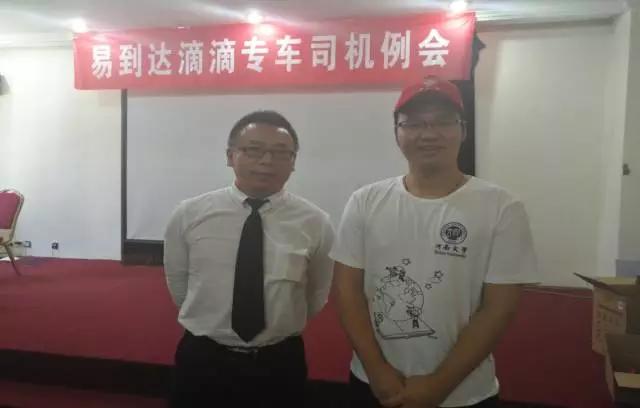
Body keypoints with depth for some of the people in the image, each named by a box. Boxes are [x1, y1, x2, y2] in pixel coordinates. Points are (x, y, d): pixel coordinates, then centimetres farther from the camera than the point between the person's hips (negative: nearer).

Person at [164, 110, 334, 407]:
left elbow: (317, 297, 6)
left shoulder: (315, 223, -8)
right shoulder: (188, 215, -7)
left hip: (280, 364, 0)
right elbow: (178, 286, 6)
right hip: (202, 360, 0)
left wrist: (280, 327, 9)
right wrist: (210, 324, 9)